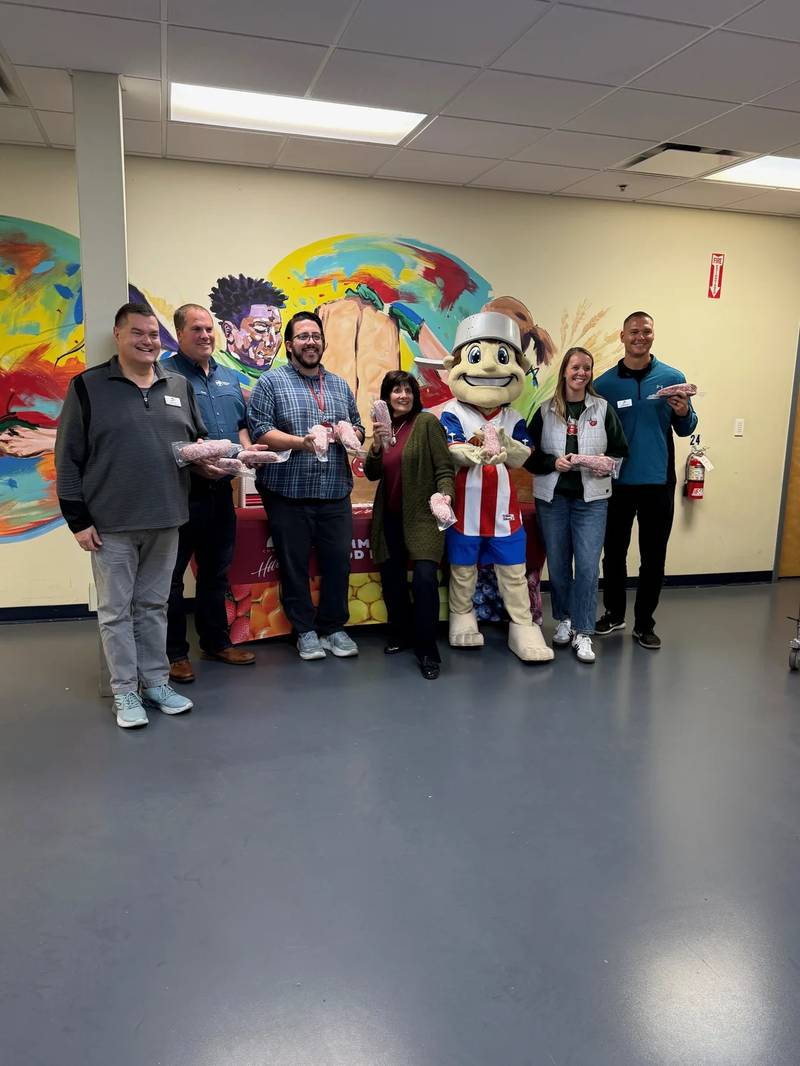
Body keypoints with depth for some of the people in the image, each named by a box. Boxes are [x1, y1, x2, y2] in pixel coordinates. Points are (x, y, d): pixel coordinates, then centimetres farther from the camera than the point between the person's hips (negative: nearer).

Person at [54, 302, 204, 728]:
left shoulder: (178, 386, 10)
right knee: (116, 610, 5)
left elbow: (198, 439, 19)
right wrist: (78, 519, -8)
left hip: (165, 519, 4)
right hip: (111, 523, -3)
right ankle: (125, 692, 16)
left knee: (153, 606, 13)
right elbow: (68, 458, -3)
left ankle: (156, 683, 24)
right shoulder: (88, 386, -2)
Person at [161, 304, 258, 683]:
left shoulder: (229, 377, 16)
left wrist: (247, 452, 1)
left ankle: (216, 642, 29)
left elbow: (241, 424, 21)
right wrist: (195, 464, -24)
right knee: (171, 575, 3)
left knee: (216, 571, 16)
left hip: (221, 488, 7)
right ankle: (174, 653, 13)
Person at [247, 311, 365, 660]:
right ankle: (305, 631, 20)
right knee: (294, 566, 5)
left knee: (338, 563, 6)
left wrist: (349, 434, -4)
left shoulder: (340, 386, 17)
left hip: (335, 494, 4)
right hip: (288, 494, -3)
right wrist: (301, 442, -20)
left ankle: (333, 627, 23)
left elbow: (358, 429, 19)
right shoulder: (271, 382, 1)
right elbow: (259, 431, -9)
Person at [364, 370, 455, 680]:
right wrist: (377, 444, -11)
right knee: (391, 579, 14)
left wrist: (445, 495, -29)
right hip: (390, 517, 6)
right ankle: (401, 633, 36)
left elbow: (444, 467, -11)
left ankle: (426, 650, -4)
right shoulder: (384, 427, 10)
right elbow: (371, 474, 6)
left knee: (424, 579, -18)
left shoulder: (427, 422, -8)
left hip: (421, 516, -6)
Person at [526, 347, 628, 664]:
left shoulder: (603, 408, 3)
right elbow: (529, 454, 4)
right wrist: (553, 462, -13)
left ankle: (582, 633, 5)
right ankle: (563, 620, 29)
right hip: (552, 497, 1)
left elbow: (620, 451, 6)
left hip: (591, 498, -1)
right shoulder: (545, 411, 3)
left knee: (588, 566, -6)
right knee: (557, 564, 10)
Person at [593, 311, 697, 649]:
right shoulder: (604, 383, -1)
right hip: (617, 482, 0)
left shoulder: (673, 378, 1)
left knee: (653, 557, 7)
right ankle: (614, 613, 29)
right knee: (614, 553, 11)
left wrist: (684, 414, -17)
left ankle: (644, 624, 19)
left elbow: (685, 430, 4)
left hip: (658, 482, 0)